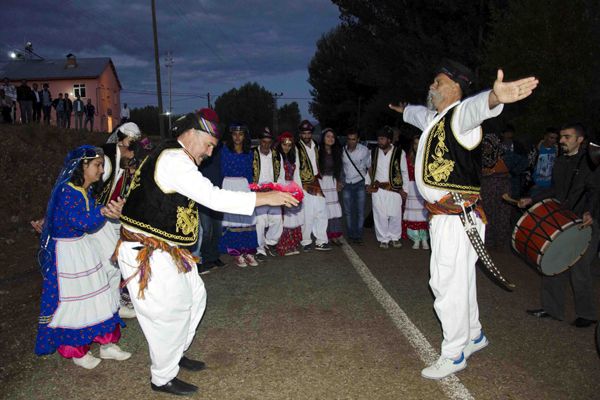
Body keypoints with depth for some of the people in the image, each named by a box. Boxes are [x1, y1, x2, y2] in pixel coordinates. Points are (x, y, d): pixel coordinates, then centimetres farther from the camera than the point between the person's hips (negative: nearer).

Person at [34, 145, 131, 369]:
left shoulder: (86, 190, 5)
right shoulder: (67, 191, -21)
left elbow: (89, 221, 0)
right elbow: (81, 221, -32)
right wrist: (103, 212, -44)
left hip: (83, 247, 8)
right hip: (66, 252, -8)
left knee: (96, 296, 12)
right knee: (72, 300, 5)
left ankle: (106, 344, 24)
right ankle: (76, 352, 23)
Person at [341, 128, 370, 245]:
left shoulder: (364, 150, -4)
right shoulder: (342, 151, -1)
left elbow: (369, 166, 3)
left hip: (360, 184, -2)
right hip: (346, 184, 2)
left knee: (360, 211, -3)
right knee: (348, 211, 5)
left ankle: (358, 235, 4)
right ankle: (351, 235, 14)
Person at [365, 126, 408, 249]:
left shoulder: (399, 153, -2)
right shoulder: (373, 152, 6)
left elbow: (404, 172, 4)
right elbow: (369, 169, 18)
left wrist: (404, 189, 2)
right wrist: (368, 184, 11)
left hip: (394, 189, -2)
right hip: (377, 189, 2)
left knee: (395, 215, 4)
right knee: (380, 215, 2)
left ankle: (394, 238, 22)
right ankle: (383, 239, 15)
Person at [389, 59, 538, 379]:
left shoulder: (460, 114, -13)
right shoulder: (435, 117, 17)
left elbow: (474, 107, -38)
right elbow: (420, 114, 41)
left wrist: (494, 97, -60)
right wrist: (404, 109, 61)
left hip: (456, 218, -10)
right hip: (443, 216, 10)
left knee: (448, 283, -2)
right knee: (460, 280, 21)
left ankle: (454, 354, 15)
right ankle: (474, 336, 40)